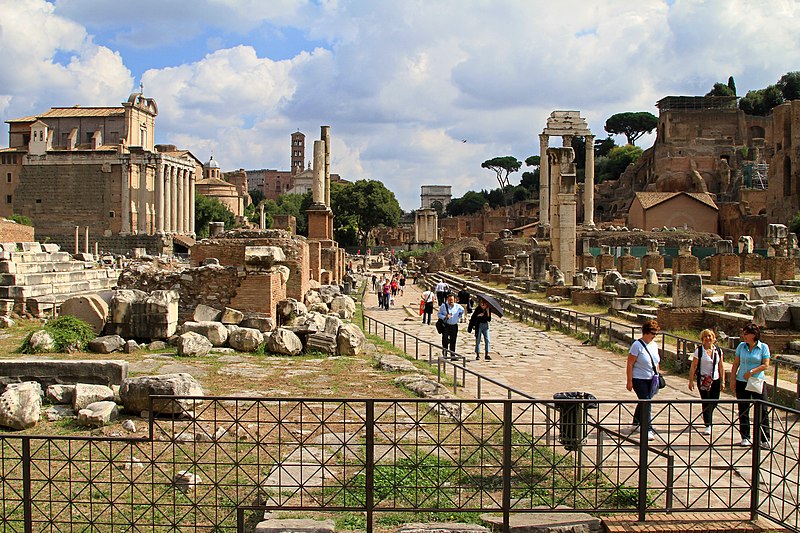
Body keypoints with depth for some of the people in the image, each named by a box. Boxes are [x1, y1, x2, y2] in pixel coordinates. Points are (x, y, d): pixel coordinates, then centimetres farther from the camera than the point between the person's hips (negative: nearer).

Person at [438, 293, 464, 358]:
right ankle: (445, 353, -6)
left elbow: (462, 311, 21)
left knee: (453, 341, 8)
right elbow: (439, 314, 0)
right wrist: (445, 317, -16)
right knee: (445, 340, -14)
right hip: (446, 325, -2)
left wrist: (459, 317, 10)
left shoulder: (458, 306, 1)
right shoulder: (443, 306, -5)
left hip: (454, 326, 2)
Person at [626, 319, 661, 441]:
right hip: (639, 379, -7)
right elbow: (630, 364, -14)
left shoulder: (654, 345, 8)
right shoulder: (637, 345, -15)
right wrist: (629, 381, -16)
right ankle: (648, 430, -7)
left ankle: (636, 423, 36)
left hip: (651, 380, 7)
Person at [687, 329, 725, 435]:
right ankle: (708, 425, 3)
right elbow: (693, 367, -5)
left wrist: (722, 381, 8)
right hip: (703, 380, -4)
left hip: (715, 380, 4)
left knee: (714, 402, 9)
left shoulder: (718, 350, 5)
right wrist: (691, 381, -8)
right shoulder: (699, 350, -6)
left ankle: (708, 419, 36)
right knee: (706, 402, -5)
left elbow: (721, 367, 10)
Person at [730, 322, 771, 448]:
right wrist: (732, 378, 1)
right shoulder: (741, 346, 5)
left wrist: (752, 371, -18)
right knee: (743, 411, 7)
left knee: (762, 411, -4)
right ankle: (745, 438, 16)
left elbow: (766, 365, -8)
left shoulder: (763, 347, -3)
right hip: (742, 382, 3)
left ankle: (765, 440, 3)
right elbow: (736, 364, 8)